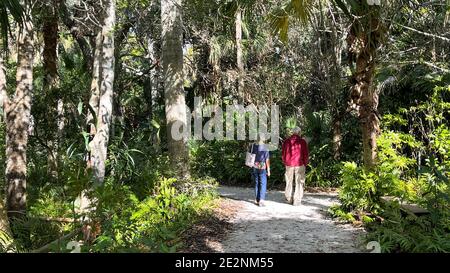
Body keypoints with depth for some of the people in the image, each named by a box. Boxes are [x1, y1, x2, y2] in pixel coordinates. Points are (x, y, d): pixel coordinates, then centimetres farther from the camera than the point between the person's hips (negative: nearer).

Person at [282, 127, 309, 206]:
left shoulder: (286, 141, 2)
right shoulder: (302, 141, -6)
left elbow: (283, 154, 6)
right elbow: (306, 155, -5)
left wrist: (285, 163, 19)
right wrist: (305, 164, 8)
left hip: (289, 165, 3)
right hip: (299, 165, -2)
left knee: (289, 182, 16)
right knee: (299, 182, 5)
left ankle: (289, 198, 25)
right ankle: (297, 201, 5)